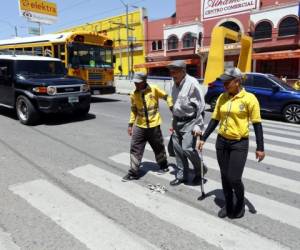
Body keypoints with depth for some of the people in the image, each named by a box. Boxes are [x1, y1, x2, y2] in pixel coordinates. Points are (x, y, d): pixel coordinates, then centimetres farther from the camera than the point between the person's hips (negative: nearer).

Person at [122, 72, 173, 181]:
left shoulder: (154, 89, -9)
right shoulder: (134, 94, 1)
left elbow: (167, 97, 1)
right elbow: (134, 110, 10)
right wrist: (130, 124, 7)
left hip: (154, 125, -2)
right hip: (139, 126, 2)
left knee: (159, 147, 14)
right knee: (135, 148, -1)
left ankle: (163, 166, 38)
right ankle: (133, 173, 10)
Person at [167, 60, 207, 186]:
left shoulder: (192, 83, -16)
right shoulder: (175, 85, 8)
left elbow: (201, 105, -17)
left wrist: (198, 125, -19)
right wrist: (174, 122, 17)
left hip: (190, 122, -7)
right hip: (178, 122, 8)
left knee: (187, 148, -13)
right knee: (178, 149, 10)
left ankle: (200, 170, 16)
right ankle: (182, 175, 25)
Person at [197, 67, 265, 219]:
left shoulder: (249, 98, -10)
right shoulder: (222, 98, 4)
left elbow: (257, 124, -8)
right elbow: (214, 120, 8)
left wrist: (260, 148, -10)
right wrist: (203, 138, 6)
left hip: (239, 144, -5)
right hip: (222, 141, 5)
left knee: (234, 178, -4)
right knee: (224, 176, 12)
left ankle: (240, 204, 27)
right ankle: (228, 205, 33)